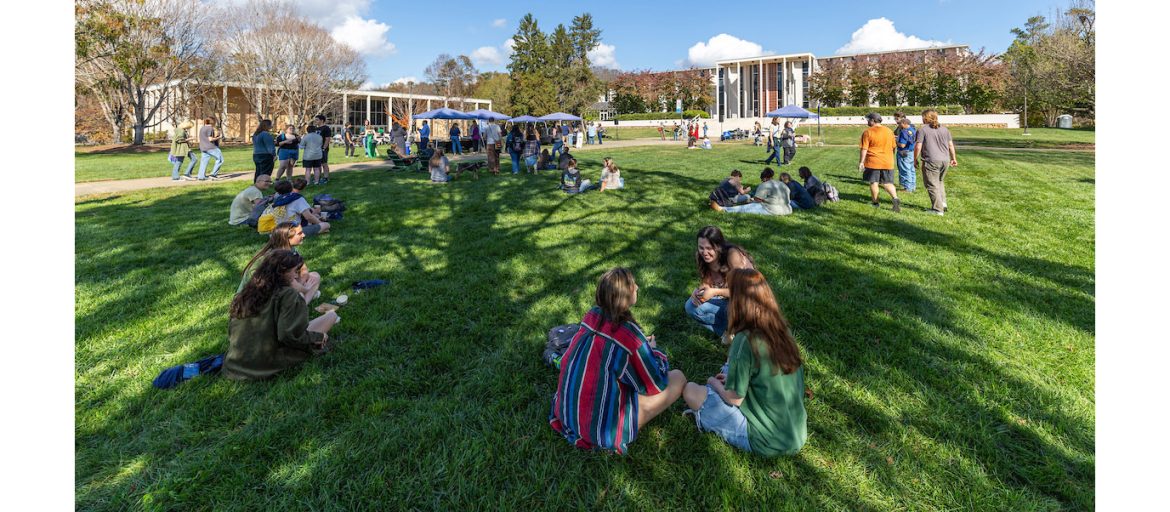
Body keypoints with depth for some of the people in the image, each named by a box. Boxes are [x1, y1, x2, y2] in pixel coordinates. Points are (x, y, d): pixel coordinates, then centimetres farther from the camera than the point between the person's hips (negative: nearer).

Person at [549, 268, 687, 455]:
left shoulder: (592, 315, -4)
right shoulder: (628, 334, -23)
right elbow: (657, 385, -8)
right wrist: (653, 349, 8)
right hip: (602, 430, -7)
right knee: (678, 378, 0)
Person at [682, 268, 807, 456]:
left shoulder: (746, 340, -25)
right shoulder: (783, 329, -3)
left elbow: (734, 399, -15)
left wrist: (714, 383, 5)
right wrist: (731, 379, 15)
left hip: (767, 442, -7)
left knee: (691, 391, -3)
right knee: (731, 366, 20)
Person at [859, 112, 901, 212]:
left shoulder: (867, 132, -9)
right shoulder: (889, 131, 8)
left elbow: (864, 149, -12)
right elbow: (893, 147, 15)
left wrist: (861, 162, -7)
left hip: (873, 162, -4)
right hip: (887, 162, 4)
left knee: (873, 183, 8)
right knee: (888, 183, 10)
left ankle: (875, 202, 15)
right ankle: (895, 198, -11)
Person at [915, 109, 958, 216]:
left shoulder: (922, 130, -6)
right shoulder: (945, 129, 12)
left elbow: (918, 147, -11)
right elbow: (951, 145, 15)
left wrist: (915, 159, 1)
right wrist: (953, 159, 24)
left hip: (931, 161, -6)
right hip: (945, 161, 6)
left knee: (932, 185, 1)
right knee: (939, 182, 24)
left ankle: (938, 209, 1)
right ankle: (943, 203, 19)